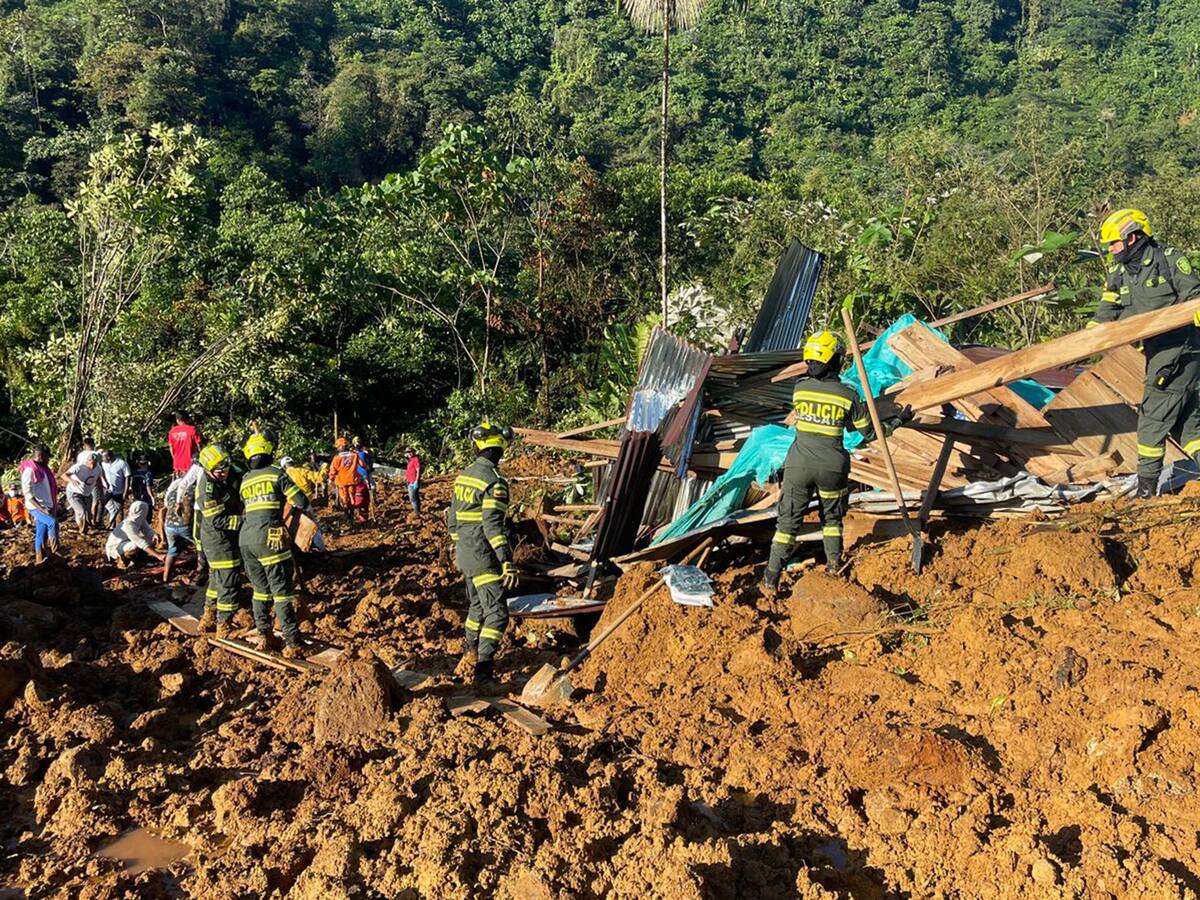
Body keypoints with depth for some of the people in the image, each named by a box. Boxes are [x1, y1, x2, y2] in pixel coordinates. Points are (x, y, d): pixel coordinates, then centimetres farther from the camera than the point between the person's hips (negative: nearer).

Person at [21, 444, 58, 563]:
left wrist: (53, 505, 17)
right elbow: (28, 493, -21)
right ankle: (54, 549, -19)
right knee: (53, 522, -29)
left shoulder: (42, 468, 11)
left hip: (46, 506, 9)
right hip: (36, 507, -9)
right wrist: (41, 508, -26)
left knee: (42, 534, 11)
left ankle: (40, 559, 17)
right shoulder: (29, 470, -16)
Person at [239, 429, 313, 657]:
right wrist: (308, 511, 16)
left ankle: (264, 637, 20)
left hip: (245, 539, 6)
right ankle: (292, 643, -4)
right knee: (282, 592, -3)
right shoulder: (276, 474, -1)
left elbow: (243, 509, 17)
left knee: (261, 589, 17)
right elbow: (301, 502, -4)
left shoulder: (245, 480, 15)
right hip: (270, 538, -6)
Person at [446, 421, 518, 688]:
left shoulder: (464, 475, 8)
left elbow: (453, 516, 17)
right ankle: (484, 669, -13)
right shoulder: (494, 481, -18)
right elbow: (493, 525, -25)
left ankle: (470, 656, 33)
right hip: (483, 556, -9)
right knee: (496, 612, -7)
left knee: (478, 605, 22)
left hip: (465, 553, 9)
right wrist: (507, 562, -27)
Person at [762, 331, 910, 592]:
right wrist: (898, 419, 17)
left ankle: (771, 578, 5)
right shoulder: (849, 395, -8)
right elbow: (869, 433, 1)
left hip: (798, 465, 1)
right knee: (832, 517, 24)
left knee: (788, 521, 7)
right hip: (832, 469, -1)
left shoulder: (799, 388, -4)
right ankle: (834, 564, 30)